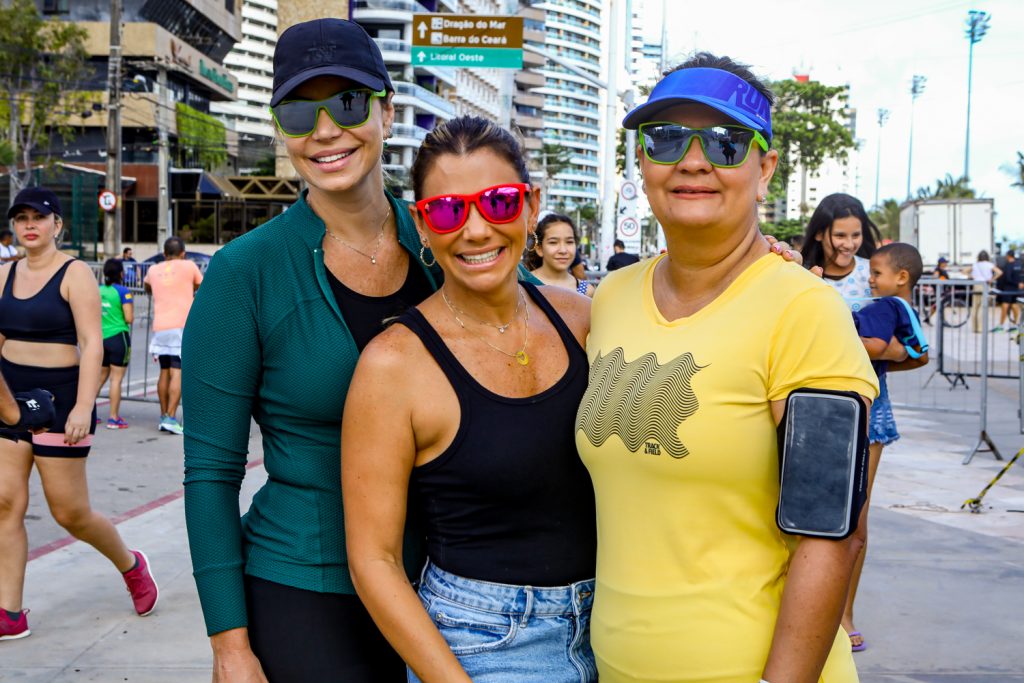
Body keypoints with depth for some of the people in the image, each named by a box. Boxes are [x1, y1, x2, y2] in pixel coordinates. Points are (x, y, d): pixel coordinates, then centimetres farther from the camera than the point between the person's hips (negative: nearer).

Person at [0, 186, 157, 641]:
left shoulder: (75, 274, -8)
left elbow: (92, 344, -15)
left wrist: (83, 407, -23)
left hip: (59, 396, -6)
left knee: (70, 512, 1)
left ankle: (131, 565, 27)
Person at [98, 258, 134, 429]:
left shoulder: (98, 291, 6)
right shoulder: (123, 292, -11)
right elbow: (129, 319, -15)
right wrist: (131, 306, 4)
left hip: (101, 337, 6)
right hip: (118, 337, -6)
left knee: (100, 377, 19)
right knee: (116, 378, -1)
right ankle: (113, 418, 1)